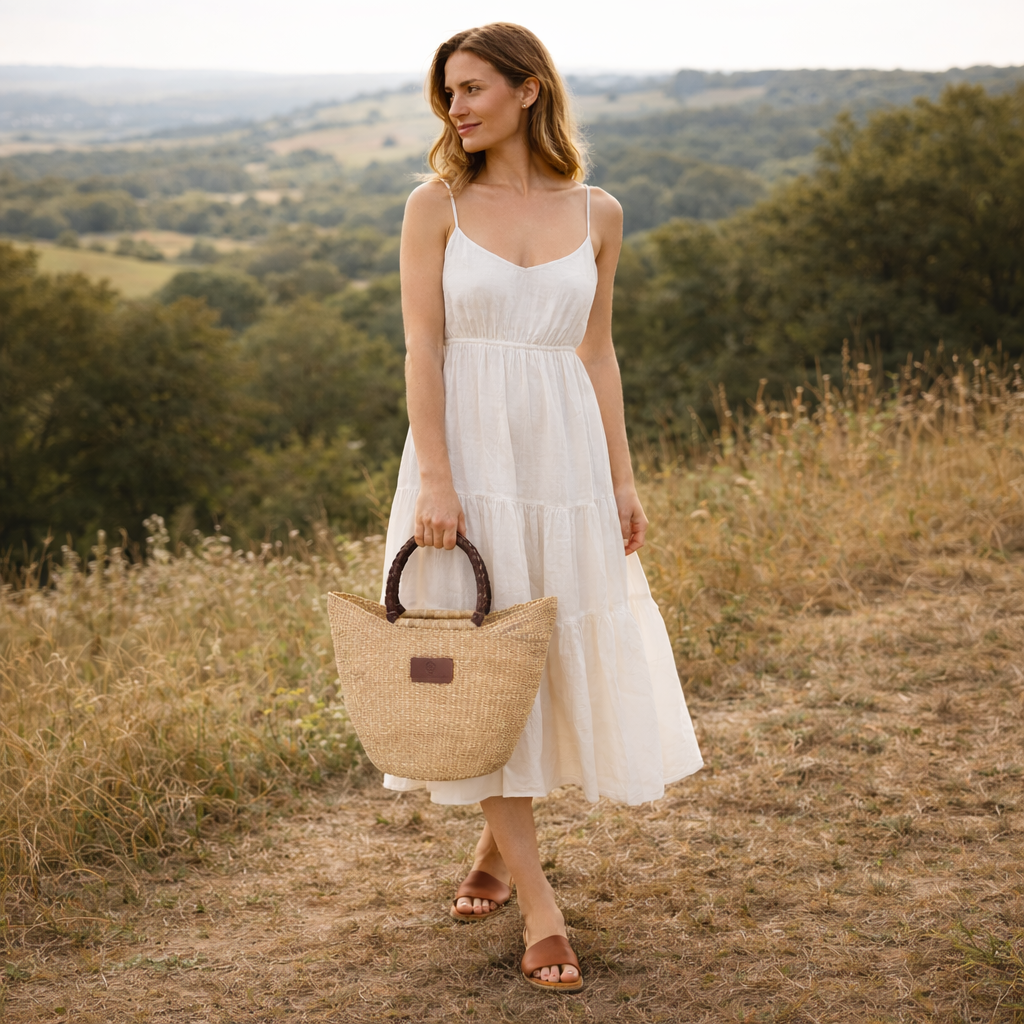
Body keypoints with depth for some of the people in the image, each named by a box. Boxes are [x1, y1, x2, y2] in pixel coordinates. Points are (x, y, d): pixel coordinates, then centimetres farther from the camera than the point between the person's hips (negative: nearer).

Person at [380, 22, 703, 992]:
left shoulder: (596, 213, 7)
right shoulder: (436, 205, 0)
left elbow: (596, 353, 11)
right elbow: (422, 346, -5)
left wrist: (622, 476, 7)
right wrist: (434, 478, -14)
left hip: (564, 451, 3)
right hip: (469, 449, -3)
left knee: (564, 654, 7)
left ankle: (498, 840, 32)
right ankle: (538, 904, 6)